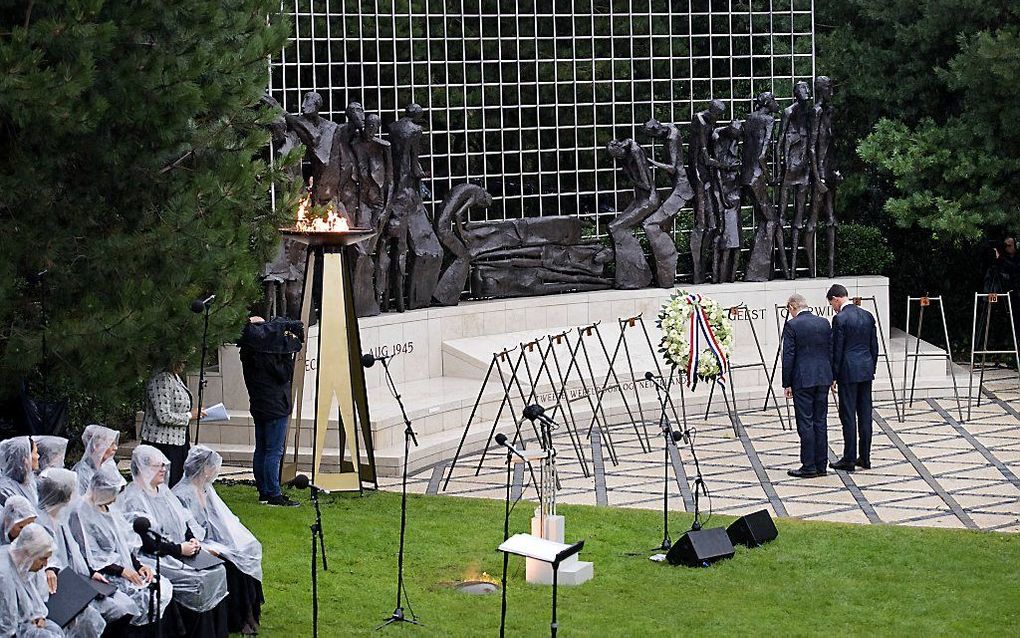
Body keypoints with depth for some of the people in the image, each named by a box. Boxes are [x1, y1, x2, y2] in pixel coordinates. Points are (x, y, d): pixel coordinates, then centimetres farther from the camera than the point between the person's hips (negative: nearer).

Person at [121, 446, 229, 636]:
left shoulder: (163, 491, 16)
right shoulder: (133, 499, -11)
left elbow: (184, 520, 20)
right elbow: (144, 541, -17)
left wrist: (192, 540, -1)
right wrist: (179, 549, -18)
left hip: (182, 549, 8)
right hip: (155, 557, -8)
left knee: (217, 570, -11)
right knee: (197, 581, -24)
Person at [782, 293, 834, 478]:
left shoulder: (792, 325, -9)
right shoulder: (824, 323, 7)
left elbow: (788, 356, -9)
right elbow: (831, 351, 10)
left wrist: (787, 383, -4)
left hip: (802, 380, -5)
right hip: (823, 379, 6)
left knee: (806, 423, -2)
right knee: (820, 422, 10)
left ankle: (809, 466, -2)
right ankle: (821, 466, 12)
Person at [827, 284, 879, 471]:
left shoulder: (840, 319, -13)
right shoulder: (867, 316, 8)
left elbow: (837, 350, -12)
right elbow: (874, 346, 12)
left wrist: (833, 376, -5)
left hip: (848, 372, -7)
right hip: (866, 371, 7)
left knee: (848, 415, -3)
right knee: (865, 414, 9)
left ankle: (849, 459, -1)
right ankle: (865, 457, 13)